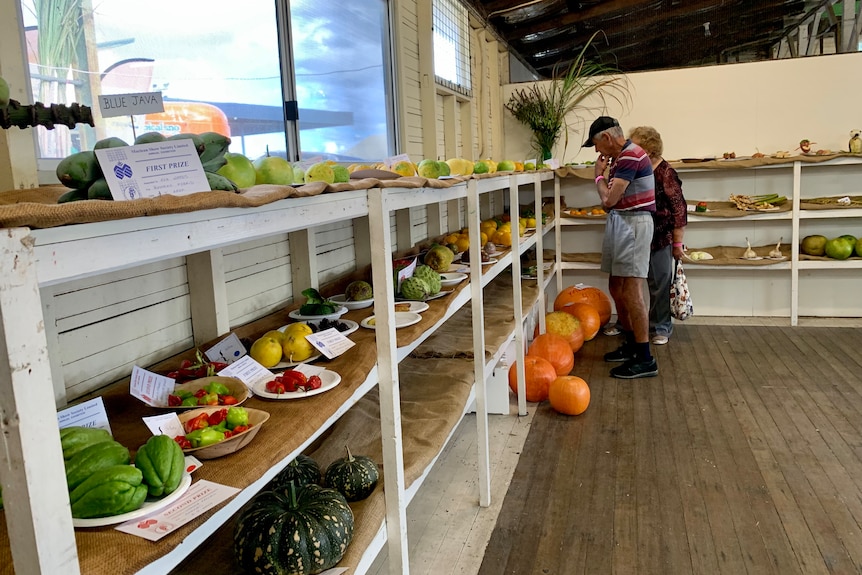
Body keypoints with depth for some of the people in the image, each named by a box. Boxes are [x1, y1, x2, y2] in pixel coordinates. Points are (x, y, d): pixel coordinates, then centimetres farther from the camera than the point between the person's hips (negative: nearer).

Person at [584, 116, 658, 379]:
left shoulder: (631, 156, -16)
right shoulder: (622, 156, 15)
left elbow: (608, 199, -19)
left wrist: (599, 174, -4)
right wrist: (605, 173, 3)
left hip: (633, 224, -11)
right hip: (620, 222, 11)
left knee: (631, 292, -11)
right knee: (616, 288, 15)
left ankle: (645, 359, -6)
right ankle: (631, 344, 27)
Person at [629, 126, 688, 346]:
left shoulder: (665, 173, -13)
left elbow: (679, 210, -12)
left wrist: (678, 243, -12)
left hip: (659, 239, -5)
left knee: (659, 285, 6)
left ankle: (660, 328, 21)